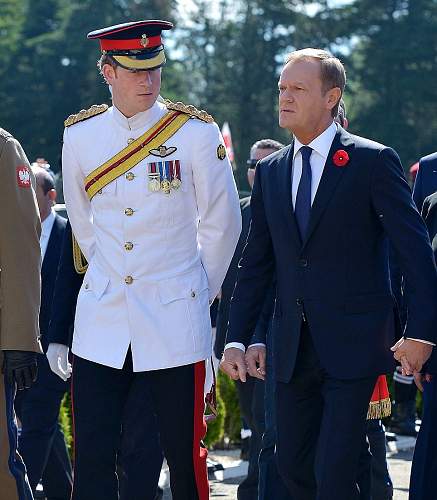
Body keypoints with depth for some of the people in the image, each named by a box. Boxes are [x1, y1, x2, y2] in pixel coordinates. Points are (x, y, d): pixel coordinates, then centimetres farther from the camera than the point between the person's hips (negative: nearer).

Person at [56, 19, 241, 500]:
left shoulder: (196, 133, -5)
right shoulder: (79, 135, 4)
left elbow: (222, 222, 6)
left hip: (175, 320, -2)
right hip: (101, 318, 2)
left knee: (183, 451, 3)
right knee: (91, 458, -2)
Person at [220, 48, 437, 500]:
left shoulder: (373, 162, -5)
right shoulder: (270, 172, 11)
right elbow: (256, 263, 14)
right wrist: (237, 339, 8)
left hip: (353, 344, -6)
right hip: (294, 349, 6)